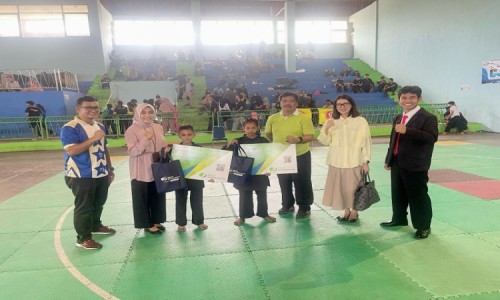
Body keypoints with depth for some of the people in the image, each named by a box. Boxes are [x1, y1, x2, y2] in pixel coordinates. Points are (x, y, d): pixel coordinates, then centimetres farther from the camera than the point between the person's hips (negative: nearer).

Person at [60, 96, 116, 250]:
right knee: (83, 207, 2)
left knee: (99, 203, 21)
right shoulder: (70, 128, -15)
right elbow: (72, 150, -26)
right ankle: (83, 238, 15)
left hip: (101, 174, 8)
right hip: (82, 176, -7)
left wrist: (110, 169, 16)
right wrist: (93, 139, -28)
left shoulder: (100, 126, 11)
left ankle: (96, 226, 42)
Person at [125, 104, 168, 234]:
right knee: (143, 198, 5)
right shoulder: (132, 130, -11)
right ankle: (147, 224, 19)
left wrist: (166, 149, -6)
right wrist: (146, 138, -27)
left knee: (158, 196, 14)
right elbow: (133, 151, -18)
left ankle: (156, 221, 31)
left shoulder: (158, 127, 5)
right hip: (141, 171, -5)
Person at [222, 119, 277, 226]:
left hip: (260, 173, 1)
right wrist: (229, 144, -23)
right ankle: (243, 215, 24)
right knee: (245, 196, 10)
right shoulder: (239, 141, -4)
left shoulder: (263, 141, -3)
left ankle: (264, 213, 32)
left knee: (262, 195, 15)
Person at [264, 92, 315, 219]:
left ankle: (304, 207, 23)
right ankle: (287, 204, 36)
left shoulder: (304, 118, -12)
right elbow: (268, 134, 15)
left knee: (302, 182, 6)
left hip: (300, 156, -4)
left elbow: (310, 136, -18)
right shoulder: (273, 118, 0)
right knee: (284, 182, 17)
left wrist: (298, 139, -34)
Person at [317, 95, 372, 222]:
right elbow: (325, 141, 4)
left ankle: (354, 212, 24)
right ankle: (346, 211, 25)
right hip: (337, 162, 3)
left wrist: (366, 162, -7)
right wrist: (326, 128, -14)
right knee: (340, 187, 9)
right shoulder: (331, 122, 6)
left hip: (355, 162, -3)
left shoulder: (361, 121, -4)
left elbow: (366, 142, -4)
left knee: (353, 187, 5)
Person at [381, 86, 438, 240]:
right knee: (398, 194, 18)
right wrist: (388, 160, 17)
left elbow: (432, 137, -25)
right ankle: (399, 219, 36)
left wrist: (407, 131, -31)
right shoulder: (398, 118, 14)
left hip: (416, 166, -7)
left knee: (418, 196, 3)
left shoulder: (428, 117, -11)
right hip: (397, 164, 8)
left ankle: (423, 226, 18)